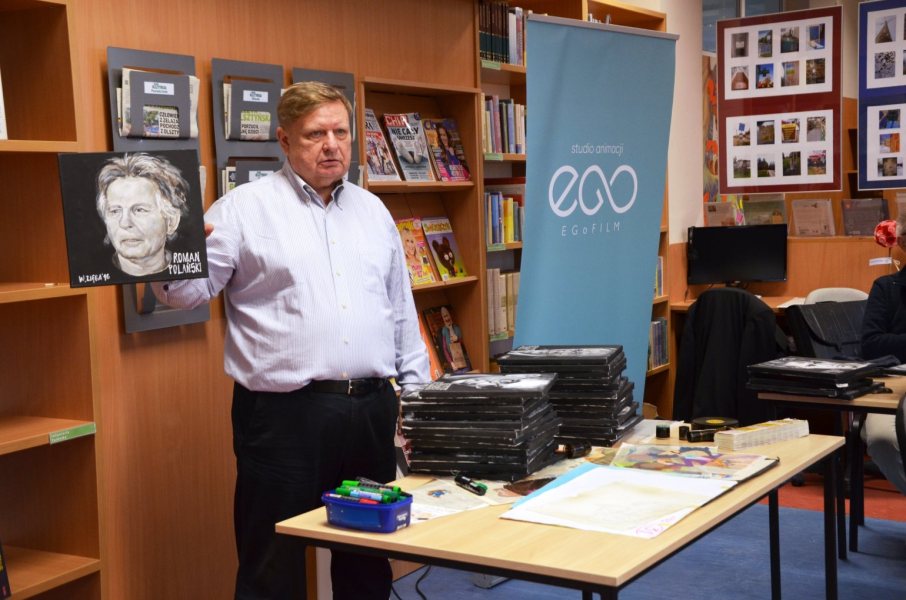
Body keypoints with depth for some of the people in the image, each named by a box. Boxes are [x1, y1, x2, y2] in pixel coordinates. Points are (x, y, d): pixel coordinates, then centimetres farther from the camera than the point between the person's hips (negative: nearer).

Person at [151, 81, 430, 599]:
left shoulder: (372, 210, 14)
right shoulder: (245, 207, -2)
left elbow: (402, 309, 18)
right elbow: (189, 289, -7)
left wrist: (415, 387, 15)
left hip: (372, 410, 5)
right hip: (283, 414, -5)